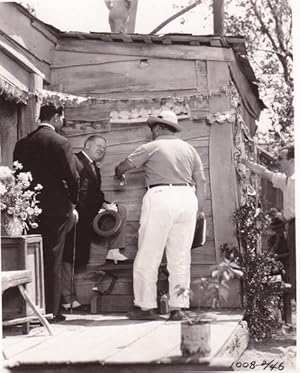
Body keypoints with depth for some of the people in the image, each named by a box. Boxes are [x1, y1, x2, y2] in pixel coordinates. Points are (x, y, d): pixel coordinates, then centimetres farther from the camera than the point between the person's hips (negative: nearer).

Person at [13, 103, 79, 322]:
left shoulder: (23, 143, 5)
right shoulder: (60, 142, -11)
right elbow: (72, 177, -12)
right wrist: (73, 202, 4)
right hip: (56, 207, -5)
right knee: (53, 261, 2)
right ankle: (51, 310, 6)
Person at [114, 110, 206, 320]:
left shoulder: (152, 147, 2)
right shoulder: (188, 149, 15)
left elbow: (123, 166, 5)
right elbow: (201, 182, 13)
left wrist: (118, 175, 28)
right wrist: (199, 209, 18)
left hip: (160, 197, -5)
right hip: (187, 198, 5)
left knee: (148, 257, 2)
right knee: (181, 258, 7)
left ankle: (147, 307, 3)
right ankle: (178, 307, 7)